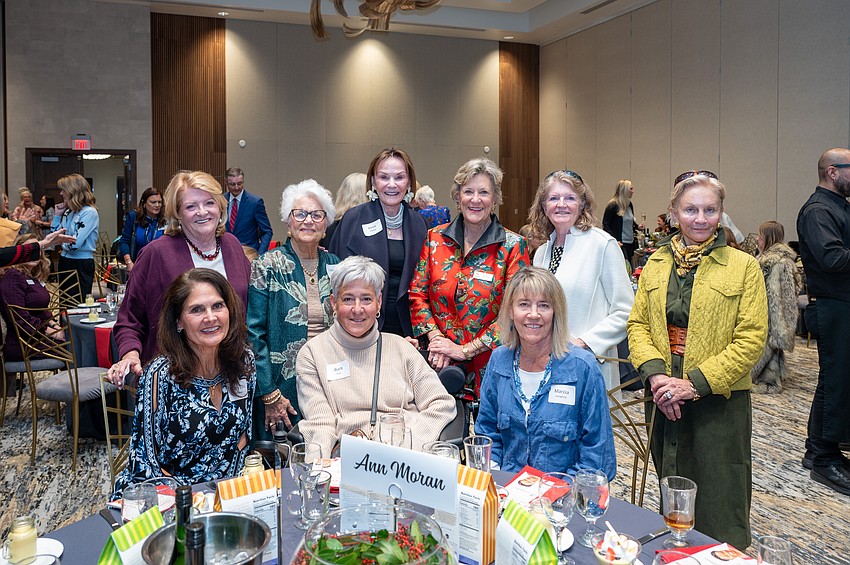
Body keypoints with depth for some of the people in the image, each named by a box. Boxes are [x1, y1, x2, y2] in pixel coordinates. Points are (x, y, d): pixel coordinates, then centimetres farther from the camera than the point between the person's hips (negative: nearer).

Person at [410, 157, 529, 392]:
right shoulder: (435, 239, 5)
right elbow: (417, 294, 5)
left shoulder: (513, 246, -4)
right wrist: (435, 337, -10)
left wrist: (466, 350, -13)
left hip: (488, 365, -2)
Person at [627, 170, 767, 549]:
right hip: (665, 401, 4)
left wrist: (694, 383, -16)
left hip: (720, 401, -3)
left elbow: (751, 340, -10)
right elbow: (637, 324, 5)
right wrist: (654, 375, -11)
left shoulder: (743, 266, -5)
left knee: (720, 507, 4)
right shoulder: (656, 264, 7)